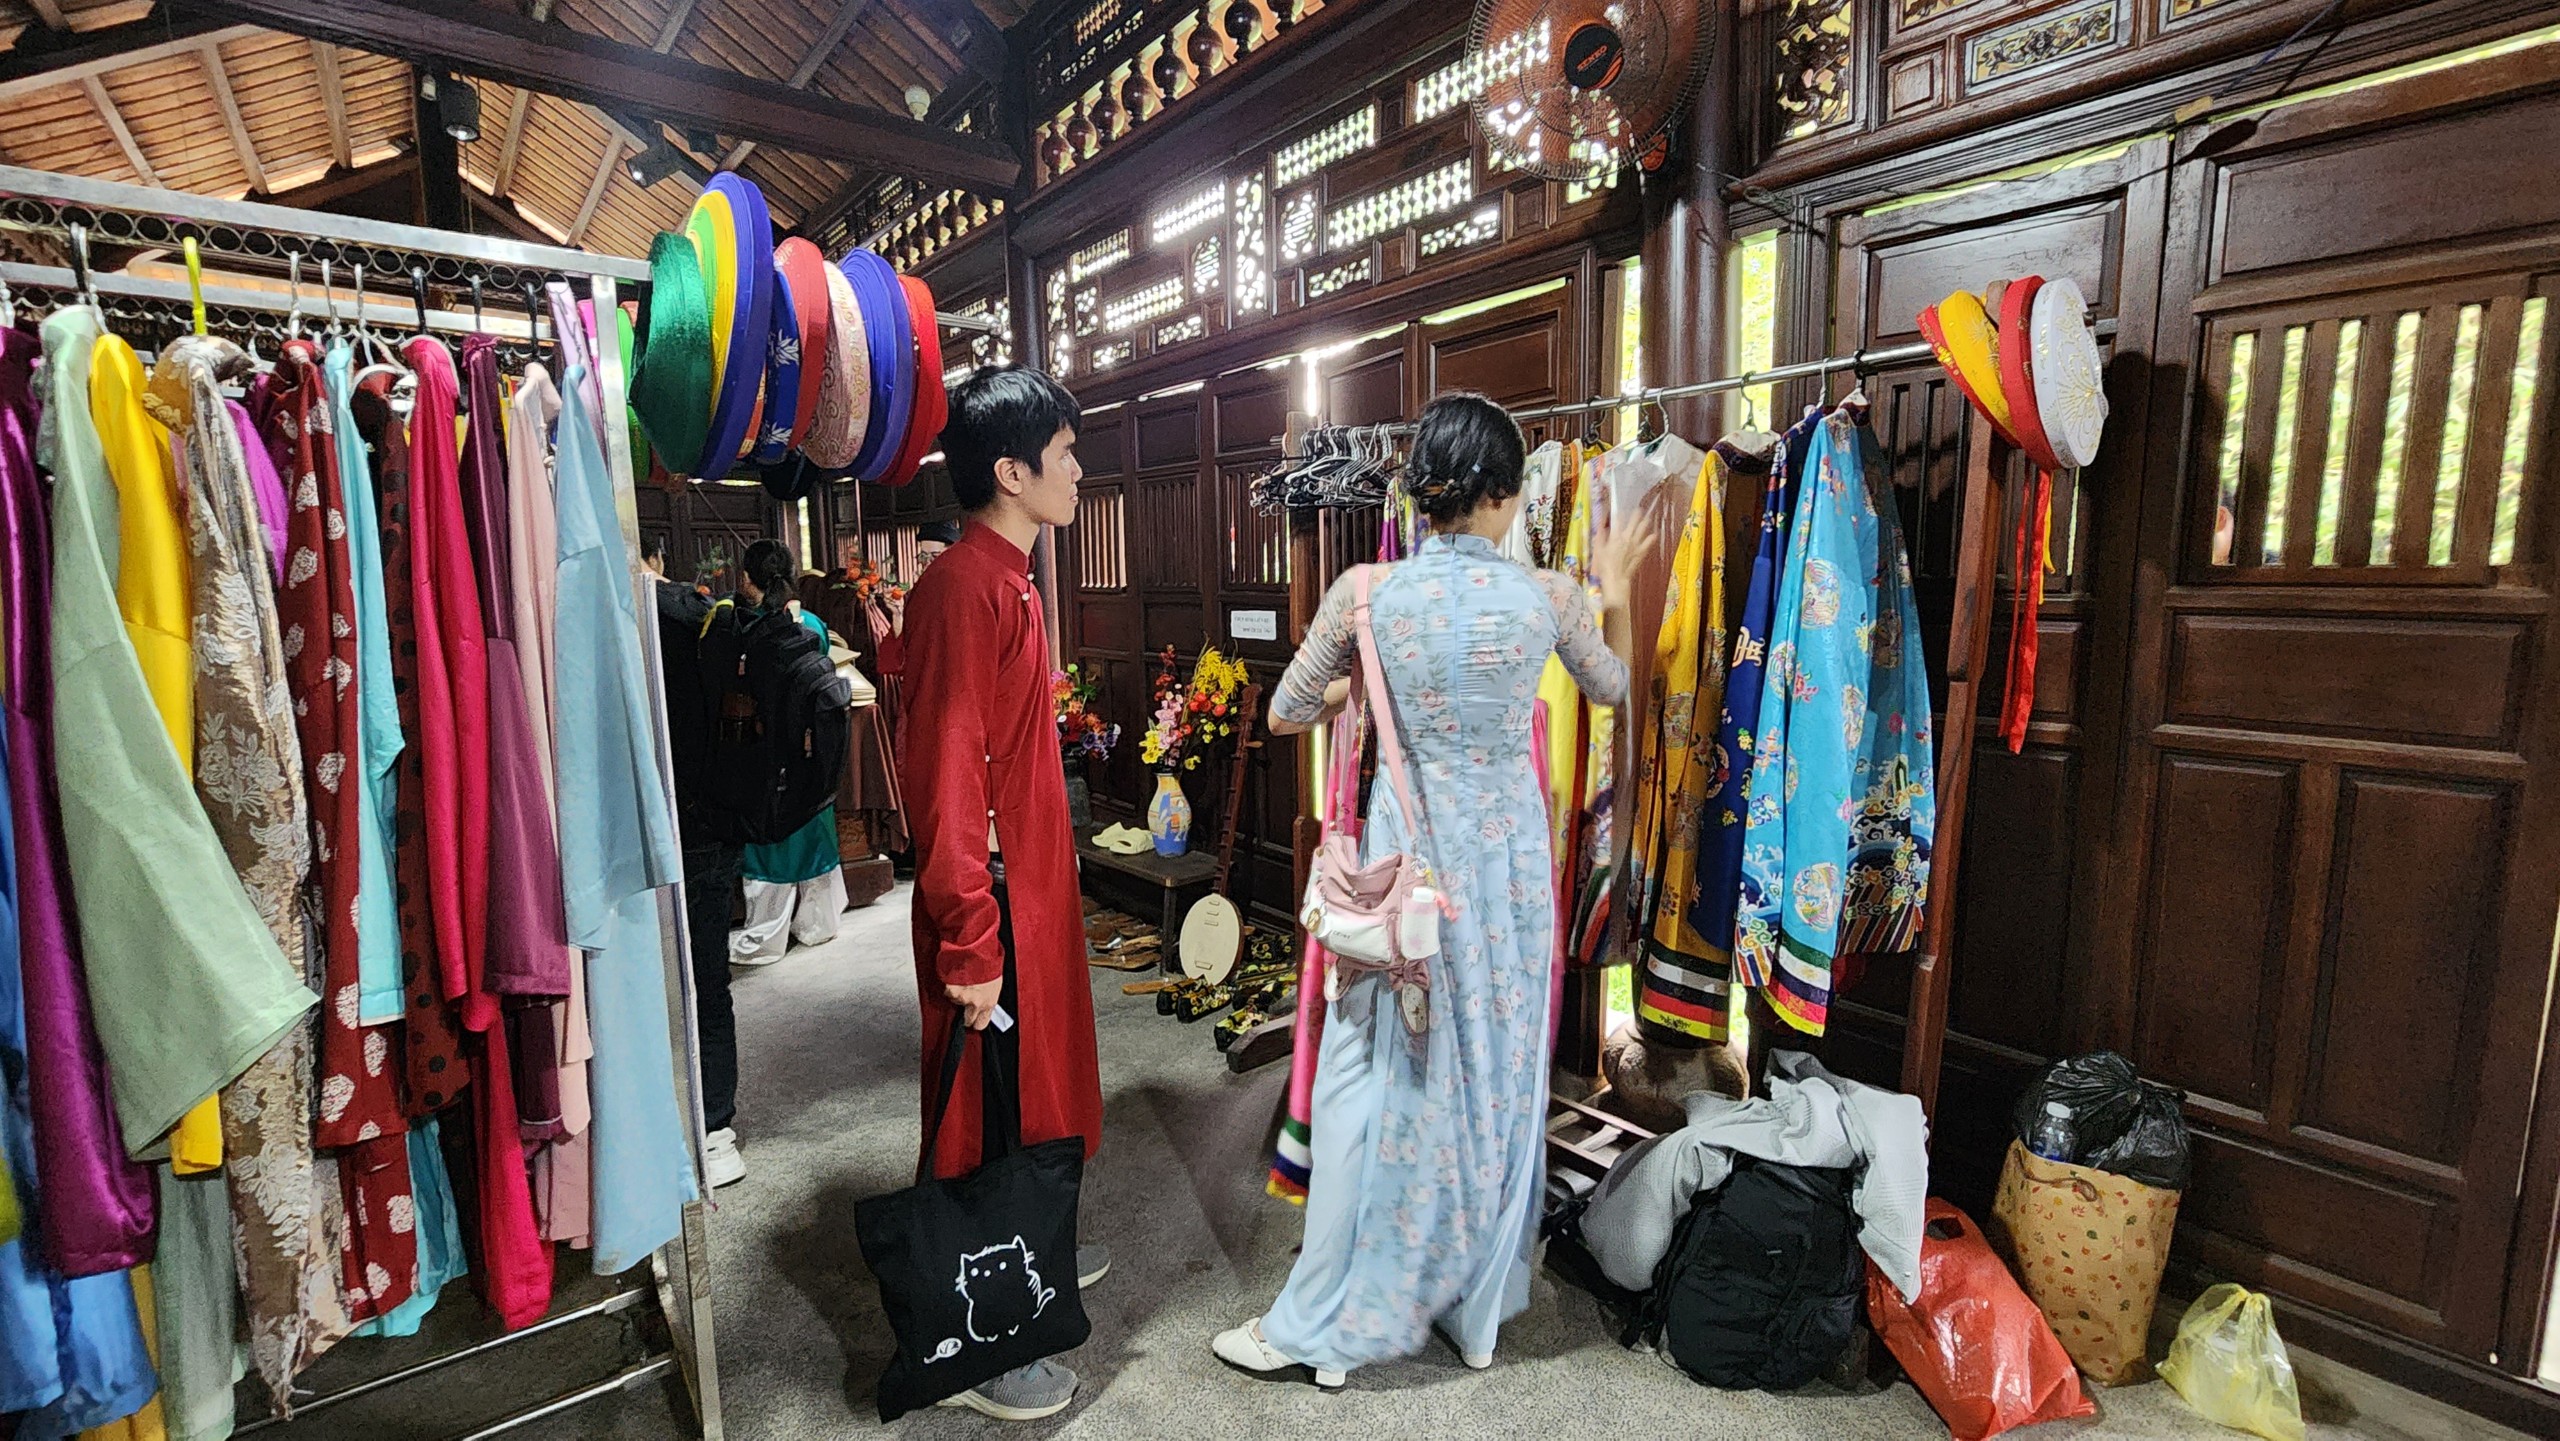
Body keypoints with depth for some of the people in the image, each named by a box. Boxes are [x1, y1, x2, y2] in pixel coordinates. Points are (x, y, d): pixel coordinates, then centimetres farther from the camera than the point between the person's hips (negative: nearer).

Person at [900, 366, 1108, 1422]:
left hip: (1032, 884, 10)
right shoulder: (964, 587, -20)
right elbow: (945, 776, -25)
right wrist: (970, 944, -23)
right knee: (982, 1098, 6)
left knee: (1034, 1078, 23)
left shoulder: (1007, 581, 11)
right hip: (993, 899, -10)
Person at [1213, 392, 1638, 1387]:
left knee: (1382, 1076, 9)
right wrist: (1616, 591, 31)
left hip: (1410, 848, -2)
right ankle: (1479, 1309, 35)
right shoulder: (1549, 596, -7)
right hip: (1511, 856, 2)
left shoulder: (1366, 592, -11)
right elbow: (1613, 688, 14)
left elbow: (1284, 716, -1)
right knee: (1496, 1072, 17)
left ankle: (1323, 1322, 22)